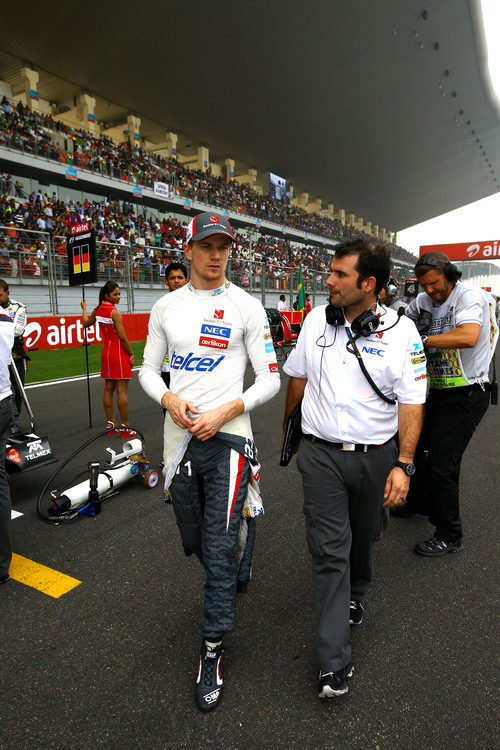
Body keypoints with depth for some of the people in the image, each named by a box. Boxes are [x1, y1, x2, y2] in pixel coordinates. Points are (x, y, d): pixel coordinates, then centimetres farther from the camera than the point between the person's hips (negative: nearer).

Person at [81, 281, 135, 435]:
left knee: (108, 389, 13)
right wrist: (131, 356, -8)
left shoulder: (98, 310, 7)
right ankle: (125, 427, -1)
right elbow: (122, 338, -17)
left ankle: (110, 423, 21)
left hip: (106, 352, 8)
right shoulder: (114, 312, -16)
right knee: (122, 390, -5)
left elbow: (86, 323, 26)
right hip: (119, 354, -8)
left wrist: (84, 309, 43)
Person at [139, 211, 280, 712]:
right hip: (179, 438, 4)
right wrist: (169, 399, -9)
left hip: (227, 437, -4)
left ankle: (212, 650, 20)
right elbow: (148, 369, 12)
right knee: (194, 542, 18)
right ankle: (234, 574, 51)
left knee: (219, 549, 0)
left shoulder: (247, 307, -3)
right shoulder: (166, 307, 8)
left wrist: (224, 411, -17)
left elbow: (270, 380, -4)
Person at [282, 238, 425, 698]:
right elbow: (297, 376, 12)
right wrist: (288, 425, 20)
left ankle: (354, 595, 53)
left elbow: (411, 403, -8)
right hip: (321, 453, 1)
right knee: (328, 549, 0)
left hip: (375, 455, 0)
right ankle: (335, 662, 12)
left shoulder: (401, 331, -9)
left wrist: (404, 464, -14)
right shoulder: (316, 320, 0)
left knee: (362, 537, 20)